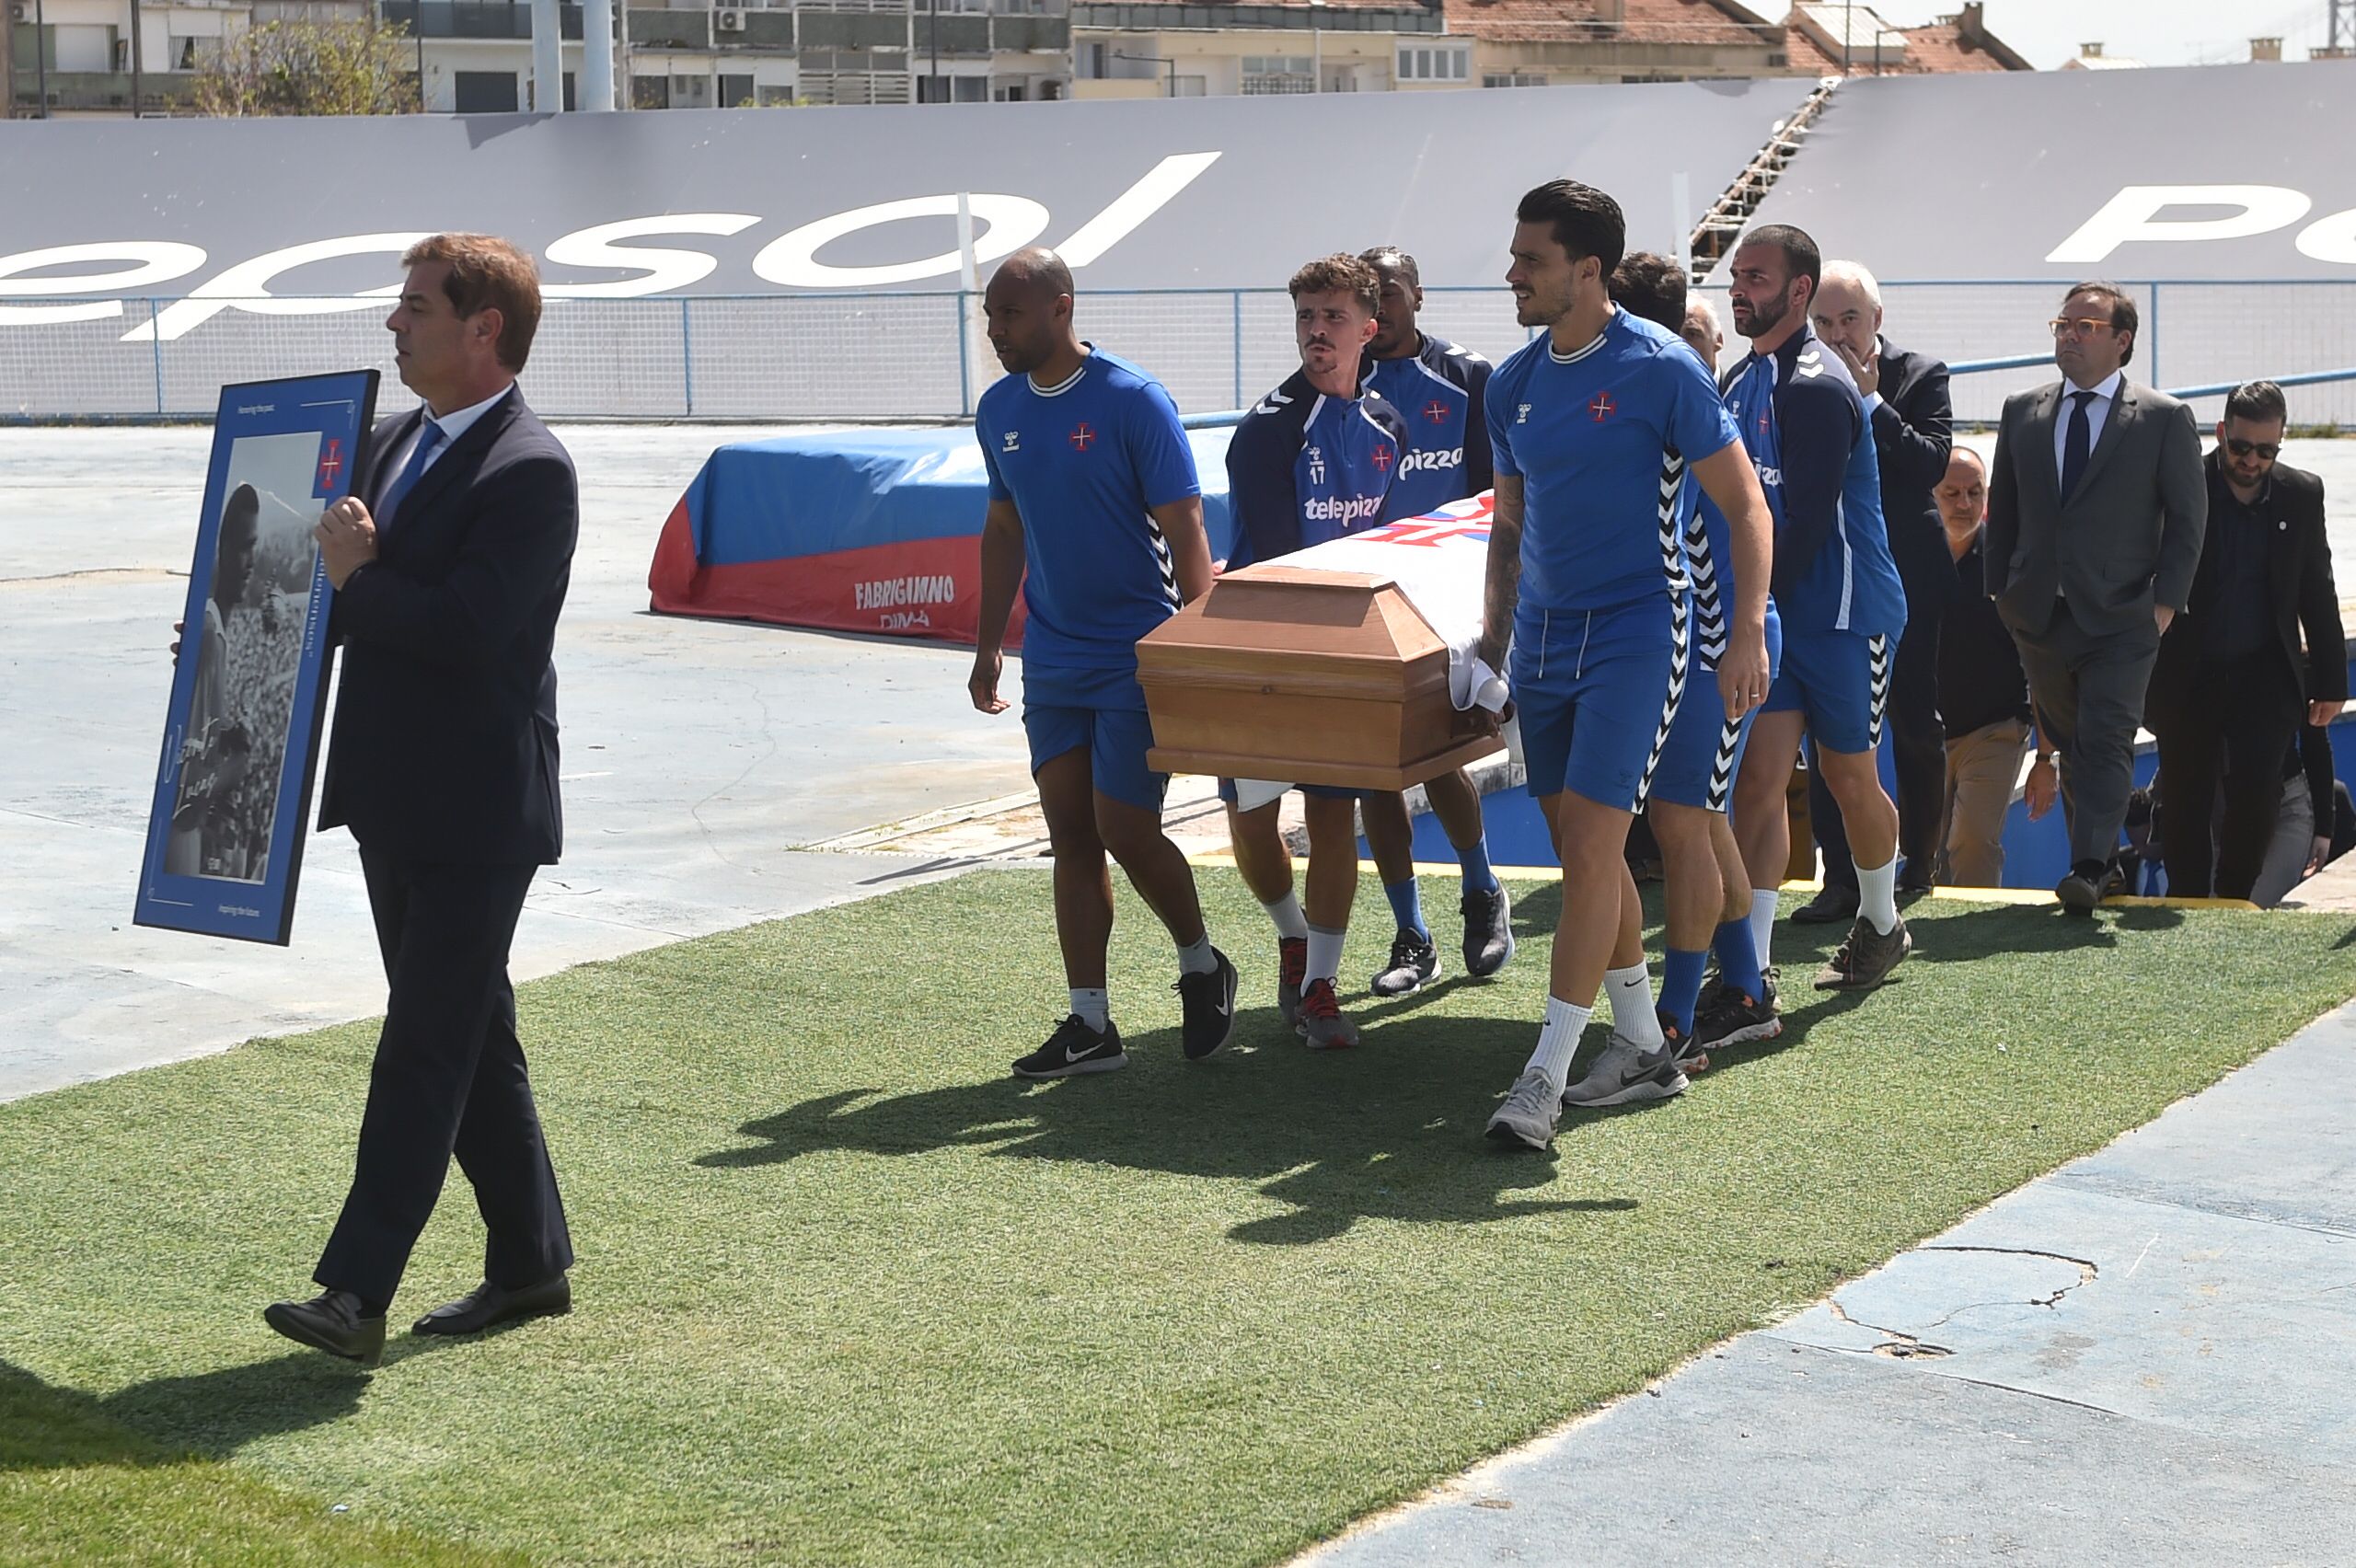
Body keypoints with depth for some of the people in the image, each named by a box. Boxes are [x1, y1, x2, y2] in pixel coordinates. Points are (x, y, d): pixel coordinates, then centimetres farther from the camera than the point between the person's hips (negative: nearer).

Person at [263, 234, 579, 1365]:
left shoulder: (531, 470, -16)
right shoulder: (396, 443, 13)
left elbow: (472, 628, -25)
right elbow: (362, 604, 21)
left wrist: (360, 579, -15)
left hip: (475, 810, -9)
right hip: (394, 796, 9)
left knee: (427, 1045, -6)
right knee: (470, 1038, 15)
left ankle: (356, 1292, -5)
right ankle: (531, 1265, 25)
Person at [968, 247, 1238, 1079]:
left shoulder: (1133, 401, -13)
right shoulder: (999, 410, 6)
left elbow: (1186, 534, -12)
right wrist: (988, 647, 17)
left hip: (1137, 659, -6)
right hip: (1051, 662, 6)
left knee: (1125, 831, -7)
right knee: (1071, 839, 6)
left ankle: (1202, 965, 19)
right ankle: (1090, 1024, 11)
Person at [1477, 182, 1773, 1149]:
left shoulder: (1661, 368, -10)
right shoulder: (1513, 383, 8)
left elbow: (1745, 505, -8)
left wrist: (1747, 632, -17)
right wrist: (1493, 638, 15)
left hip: (1637, 629, -7)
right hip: (1545, 632, 7)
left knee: (1590, 843, -12)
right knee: (1580, 847, 10)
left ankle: (1546, 1076, -9)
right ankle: (1644, 1049, 24)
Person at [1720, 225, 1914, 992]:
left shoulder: (1817, 388, -17)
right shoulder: (1741, 382, 10)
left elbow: (1806, 523, -21)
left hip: (1841, 613, -7)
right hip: (1771, 613, 7)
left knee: (1848, 777, 10)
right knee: (1758, 781, -3)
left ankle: (1881, 923, 35)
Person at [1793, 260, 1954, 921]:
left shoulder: (1921, 377, -1)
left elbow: (1933, 464, -15)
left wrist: (1869, 402, -15)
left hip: (1906, 578, -1)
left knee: (1916, 726, 10)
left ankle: (1919, 858, 26)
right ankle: (1841, 876, 0)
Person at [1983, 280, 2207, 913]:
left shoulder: (2165, 419, 0)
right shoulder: (2021, 411, 10)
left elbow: (2188, 516, 0)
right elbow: (2003, 509, 14)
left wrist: (2166, 599, -7)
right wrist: (2001, 588, 7)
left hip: (2121, 617, -4)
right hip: (2039, 615, 4)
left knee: (2106, 743, -12)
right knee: (2069, 745, 9)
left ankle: (2087, 870, -15)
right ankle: (2105, 866, 19)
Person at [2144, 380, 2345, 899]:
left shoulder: (2302, 494, 3)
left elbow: (2318, 595, 10)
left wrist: (2330, 681, 9)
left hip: (2265, 678, 1)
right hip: (2188, 677, -1)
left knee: (2256, 799, -10)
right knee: (2187, 805, 3)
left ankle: (2233, 905, 9)